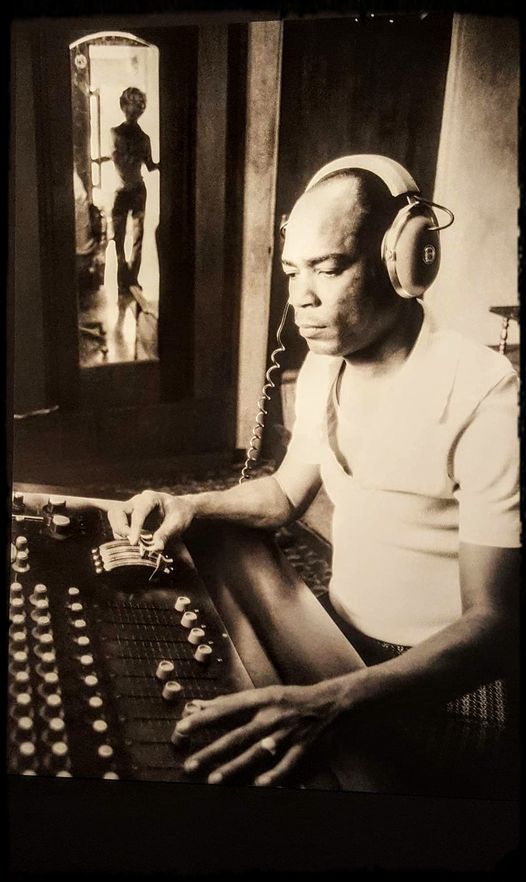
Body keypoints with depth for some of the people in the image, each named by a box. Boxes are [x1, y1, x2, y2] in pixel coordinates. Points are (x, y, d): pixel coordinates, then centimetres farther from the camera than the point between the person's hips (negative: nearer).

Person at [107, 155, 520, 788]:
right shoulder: (324, 366, 2)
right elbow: (287, 493, 16)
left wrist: (332, 701, -40)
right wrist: (192, 506, -2)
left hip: (441, 684, -7)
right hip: (340, 640, 7)